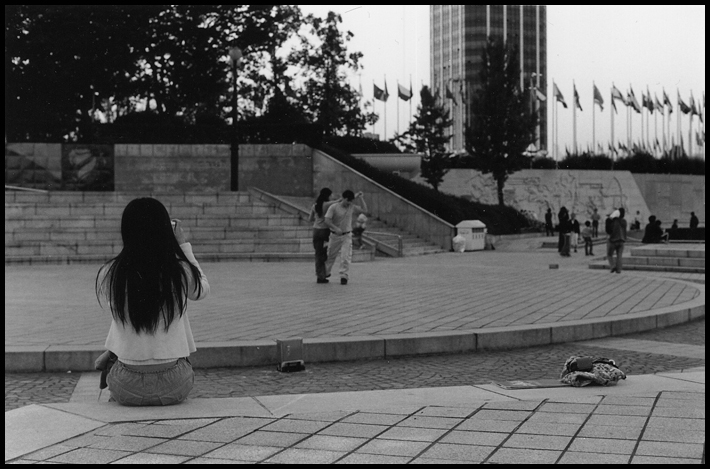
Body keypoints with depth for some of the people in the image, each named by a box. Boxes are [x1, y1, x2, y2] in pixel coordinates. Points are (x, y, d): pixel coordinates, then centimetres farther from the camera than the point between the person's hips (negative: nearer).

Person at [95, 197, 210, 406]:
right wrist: (183, 244, 14)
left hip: (127, 389, 1)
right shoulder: (181, 272, -13)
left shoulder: (108, 275, -11)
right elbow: (202, 290, 11)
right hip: (174, 387, -1)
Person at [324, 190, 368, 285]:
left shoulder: (352, 207, 0)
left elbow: (365, 211, 2)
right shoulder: (333, 207, -13)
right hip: (335, 235, -2)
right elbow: (327, 220, -19)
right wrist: (336, 228, -33)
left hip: (347, 236, 2)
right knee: (331, 256, 13)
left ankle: (344, 276, -5)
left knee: (346, 256, -11)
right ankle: (326, 273, 35)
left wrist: (361, 198, -3)